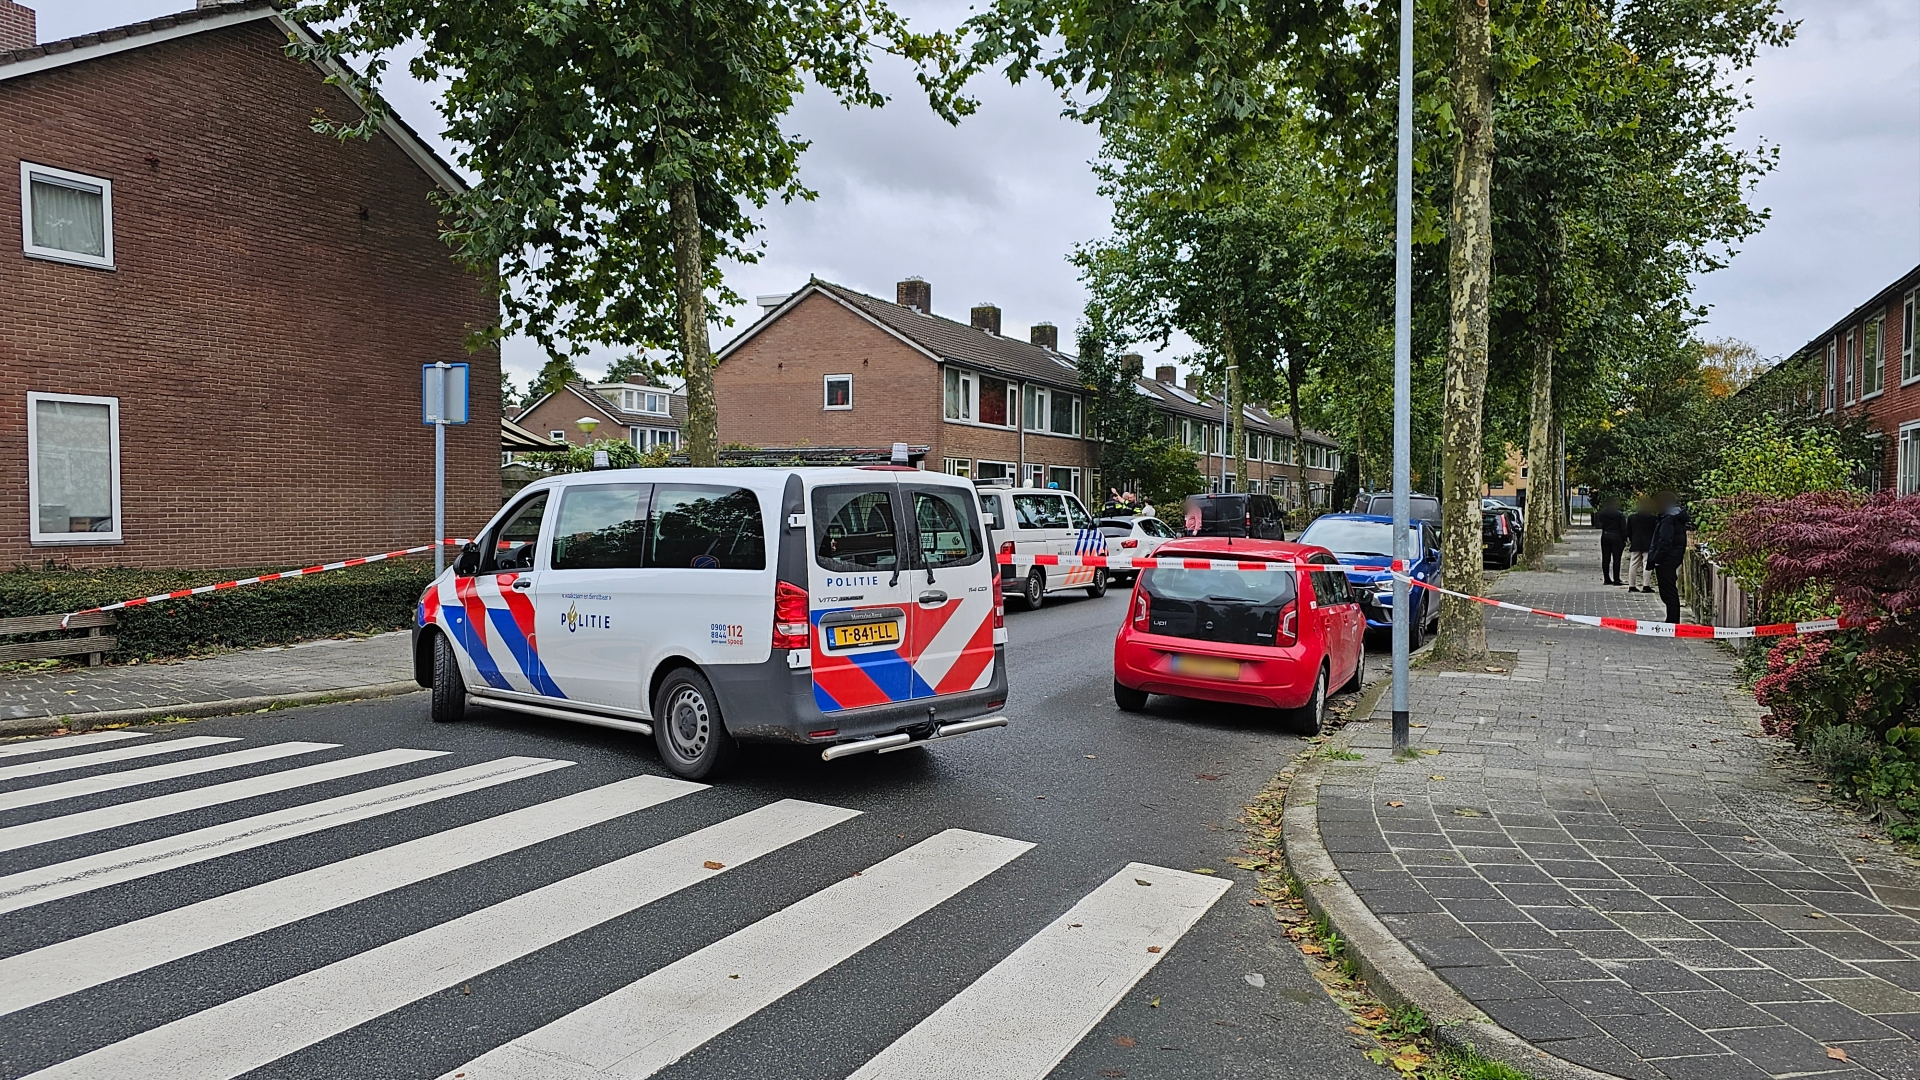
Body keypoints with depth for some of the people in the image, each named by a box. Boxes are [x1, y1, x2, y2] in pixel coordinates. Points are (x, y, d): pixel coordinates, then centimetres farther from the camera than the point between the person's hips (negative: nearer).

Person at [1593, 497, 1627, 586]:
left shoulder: (1602, 514, 4)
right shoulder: (1620, 515, -7)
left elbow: (1598, 525, 7)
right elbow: (1623, 528, -7)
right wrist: (1624, 540, -3)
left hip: (1605, 537, 4)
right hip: (1616, 538, -4)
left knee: (1605, 559, 7)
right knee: (1616, 559, -3)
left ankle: (1606, 578, 9)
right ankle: (1616, 579, -6)